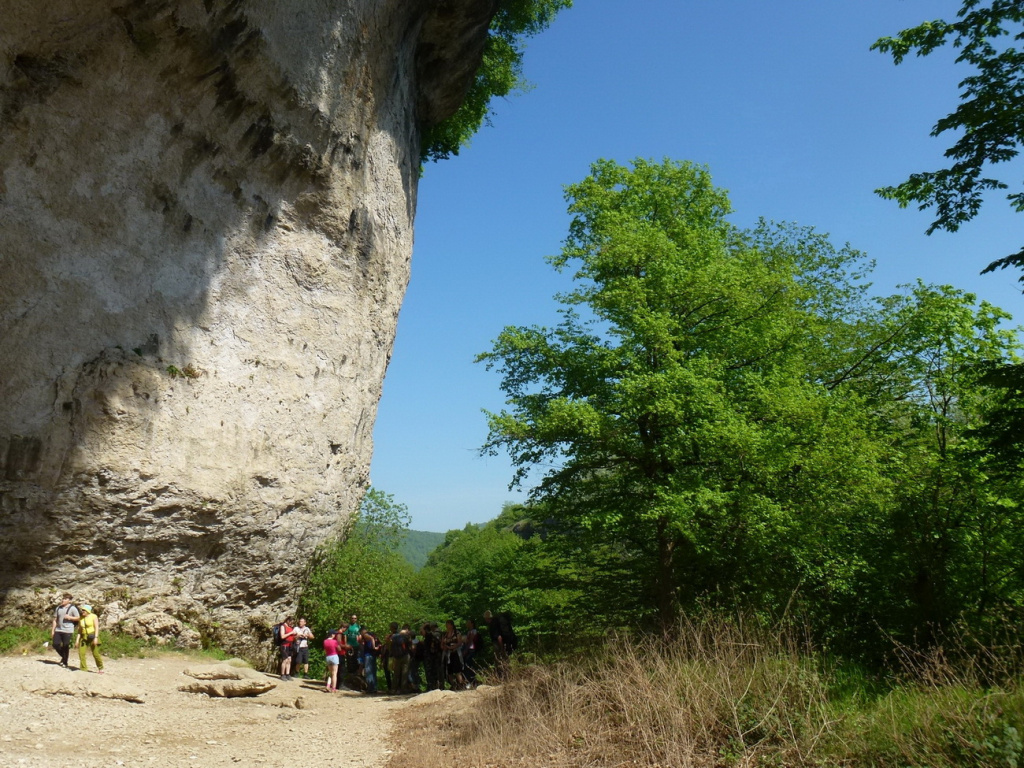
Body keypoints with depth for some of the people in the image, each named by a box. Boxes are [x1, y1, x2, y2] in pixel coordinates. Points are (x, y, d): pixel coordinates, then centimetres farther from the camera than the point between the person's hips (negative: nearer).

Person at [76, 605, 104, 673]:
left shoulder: (93, 616, -7)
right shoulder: (81, 619, 9)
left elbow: (97, 627, -12)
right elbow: (80, 630, 12)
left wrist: (96, 638, -20)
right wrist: (77, 639, 3)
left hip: (92, 636, -5)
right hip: (84, 637, 5)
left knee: (95, 653, -5)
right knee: (81, 653, -9)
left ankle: (100, 668, 12)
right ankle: (83, 669, 0)